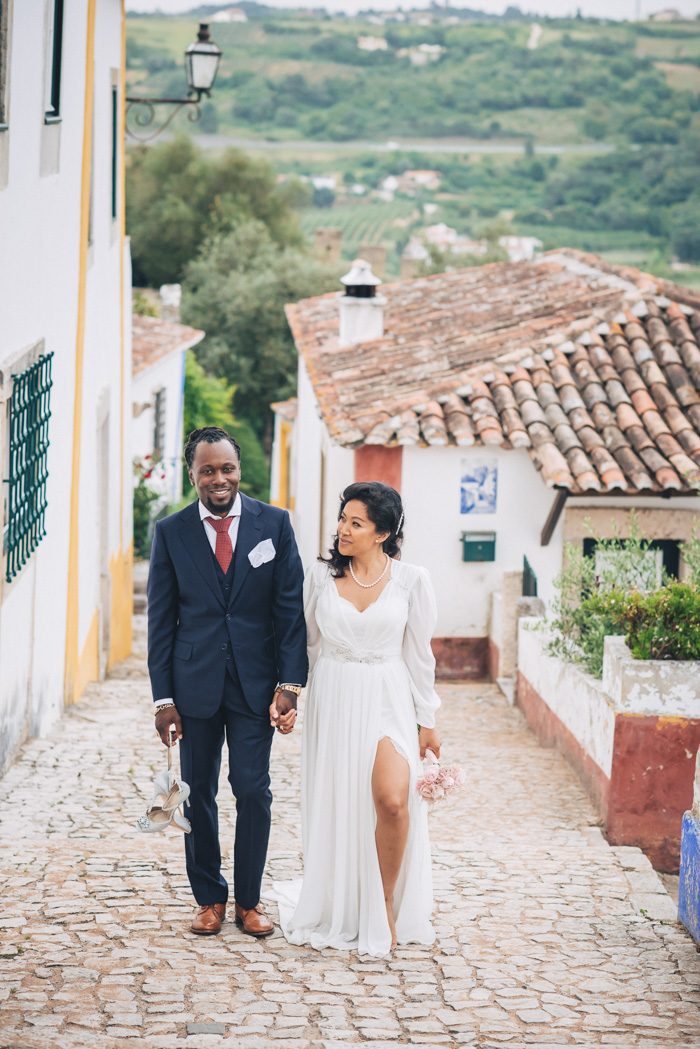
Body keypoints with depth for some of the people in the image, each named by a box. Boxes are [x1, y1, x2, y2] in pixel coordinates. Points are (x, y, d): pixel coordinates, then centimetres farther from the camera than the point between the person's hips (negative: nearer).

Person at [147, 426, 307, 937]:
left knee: (254, 791, 1)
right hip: (195, 683, 1)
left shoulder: (274, 524, 0)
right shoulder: (171, 532, 2)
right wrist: (163, 696, -2)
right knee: (198, 794, 7)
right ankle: (209, 897, 20)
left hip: (255, 681, -1)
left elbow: (291, 608, -1)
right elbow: (161, 620, 3)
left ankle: (249, 900, 13)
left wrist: (290, 684, -8)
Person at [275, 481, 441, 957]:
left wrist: (427, 720, 3)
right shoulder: (321, 575, 1)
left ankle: (384, 906, 0)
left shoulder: (411, 580, -3)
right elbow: (308, 642, 11)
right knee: (335, 806, 6)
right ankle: (338, 908, 25)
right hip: (332, 700, 2)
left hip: (387, 699, -2)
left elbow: (419, 653, 2)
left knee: (392, 800, -19)